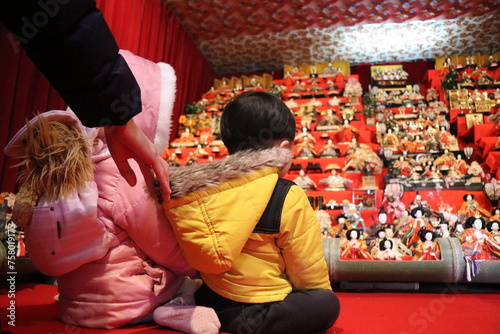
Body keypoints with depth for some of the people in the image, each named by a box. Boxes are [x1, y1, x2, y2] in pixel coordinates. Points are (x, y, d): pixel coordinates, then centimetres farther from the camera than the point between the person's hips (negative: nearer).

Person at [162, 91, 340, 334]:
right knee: (327, 303, 8)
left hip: (211, 304, 7)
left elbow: (198, 257, 5)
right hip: (258, 314, -7)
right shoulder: (289, 199, -19)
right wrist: (321, 293, 14)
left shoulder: (201, 188, -6)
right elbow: (308, 271, -7)